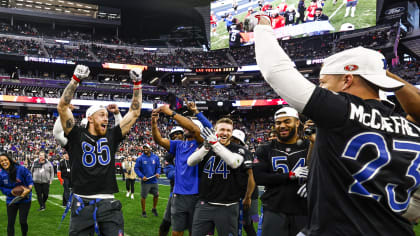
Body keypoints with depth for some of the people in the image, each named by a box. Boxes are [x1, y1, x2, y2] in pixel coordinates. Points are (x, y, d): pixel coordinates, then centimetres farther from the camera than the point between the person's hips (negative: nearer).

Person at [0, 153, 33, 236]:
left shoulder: (21, 169, -17)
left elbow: (29, 180, -9)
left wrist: (29, 189, -27)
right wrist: (11, 192, -16)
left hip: (25, 199, -2)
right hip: (11, 200, 3)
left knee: (23, 221, -3)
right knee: (10, 223, 2)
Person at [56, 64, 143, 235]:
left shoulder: (111, 137, 12)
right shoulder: (77, 136, 4)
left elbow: (134, 112, 15)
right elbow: (62, 107, -4)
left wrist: (137, 84, 13)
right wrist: (76, 79, -7)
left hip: (108, 204, 2)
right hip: (82, 204, -2)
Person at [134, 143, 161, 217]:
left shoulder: (155, 157, 4)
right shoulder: (140, 158, -5)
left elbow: (158, 167, 12)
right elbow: (136, 168, -3)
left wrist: (158, 173, -7)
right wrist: (142, 176, -14)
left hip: (154, 181, 3)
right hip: (145, 181, -3)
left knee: (156, 195, 10)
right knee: (143, 197, 1)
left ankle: (154, 209, 31)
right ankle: (143, 211, 17)